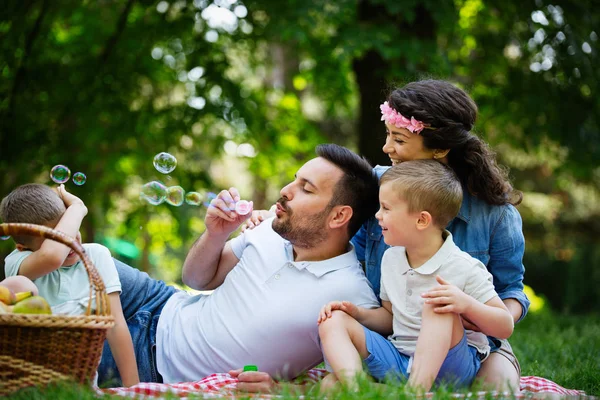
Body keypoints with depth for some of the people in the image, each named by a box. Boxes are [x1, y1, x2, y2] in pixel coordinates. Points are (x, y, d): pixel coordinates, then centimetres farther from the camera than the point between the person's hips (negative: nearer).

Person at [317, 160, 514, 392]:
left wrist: (466, 304, -29)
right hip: (398, 359, 7)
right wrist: (359, 313, 1)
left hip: (448, 364, -6)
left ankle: (416, 389, -45)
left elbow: (505, 327, -11)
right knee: (334, 322, -6)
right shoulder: (391, 259, 8)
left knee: (437, 306, -31)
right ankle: (352, 385, -35)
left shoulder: (464, 268, -12)